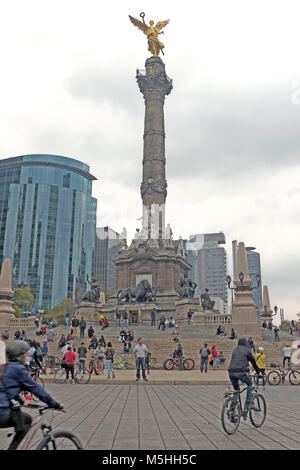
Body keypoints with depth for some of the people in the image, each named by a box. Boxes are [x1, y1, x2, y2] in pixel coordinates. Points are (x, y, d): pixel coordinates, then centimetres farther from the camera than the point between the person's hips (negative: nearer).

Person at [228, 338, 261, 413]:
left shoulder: (235, 350, 26)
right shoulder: (247, 350, 9)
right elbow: (253, 362, 16)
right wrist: (258, 372, 31)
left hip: (231, 372, 5)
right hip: (240, 372, -5)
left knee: (236, 390, 21)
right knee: (250, 383, 22)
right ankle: (247, 404, 14)